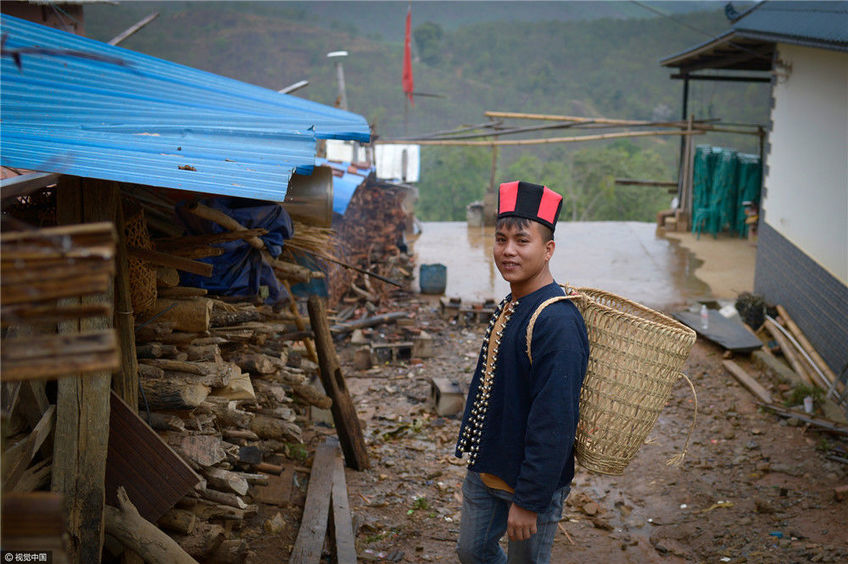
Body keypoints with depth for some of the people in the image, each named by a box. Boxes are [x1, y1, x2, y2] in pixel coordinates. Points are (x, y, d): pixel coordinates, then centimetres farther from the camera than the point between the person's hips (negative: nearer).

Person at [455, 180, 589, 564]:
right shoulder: (508, 308, 3)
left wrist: (529, 500, -24)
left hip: (530, 482, -8)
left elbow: (553, 423, -27)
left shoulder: (557, 323, -26)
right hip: (485, 470, 8)